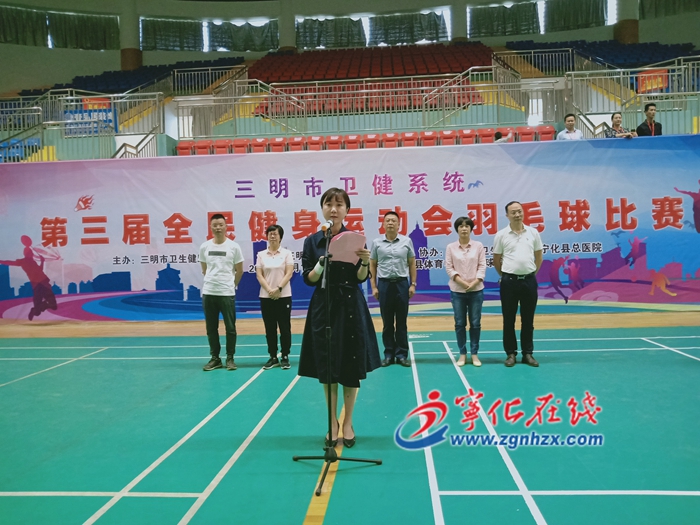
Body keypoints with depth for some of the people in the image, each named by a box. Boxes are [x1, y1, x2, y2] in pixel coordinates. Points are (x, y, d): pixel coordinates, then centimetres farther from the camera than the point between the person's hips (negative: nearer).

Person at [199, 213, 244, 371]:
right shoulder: (204, 247, 5)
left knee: (230, 327, 2)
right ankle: (215, 358, 19)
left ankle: (230, 358, 13)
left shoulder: (234, 246, -2)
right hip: (208, 293, 3)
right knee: (211, 328, 8)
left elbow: (239, 270, 7)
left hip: (227, 293, -2)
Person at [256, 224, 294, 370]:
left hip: (284, 296, -2)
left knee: (285, 327, 1)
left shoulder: (286, 253, 1)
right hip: (266, 297, 2)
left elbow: (289, 273, -6)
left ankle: (285, 357, 8)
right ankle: (273, 357, 14)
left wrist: (278, 288, -17)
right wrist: (269, 290, -13)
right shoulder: (261, 254, 7)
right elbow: (259, 275, 1)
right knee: (270, 328, 6)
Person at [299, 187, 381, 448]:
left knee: (351, 367, 5)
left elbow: (361, 278, -3)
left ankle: (348, 423, 20)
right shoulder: (312, 241, 2)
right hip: (323, 307, 1)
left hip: (351, 307, -1)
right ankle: (333, 423, 20)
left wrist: (365, 262, -23)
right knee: (326, 368, 5)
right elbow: (308, 279, 0)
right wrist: (321, 265, -19)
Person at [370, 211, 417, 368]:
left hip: (402, 284, 0)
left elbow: (412, 264, 6)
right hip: (384, 284, 0)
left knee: (401, 321, 5)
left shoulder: (407, 241, 2)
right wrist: (373, 287, 0)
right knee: (387, 322, 6)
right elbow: (372, 265, 5)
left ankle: (402, 354, 12)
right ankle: (389, 354, 15)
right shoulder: (377, 243, 3)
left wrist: (413, 284, 0)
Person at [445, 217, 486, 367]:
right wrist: (463, 283, -14)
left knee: (475, 323, 4)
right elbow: (449, 267, -3)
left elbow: (482, 266, -1)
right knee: (459, 323, 4)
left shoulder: (478, 246, 2)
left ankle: (474, 354, 14)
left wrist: (474, 283, -14)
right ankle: (462, 354, 14)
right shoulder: (450, 247, 1)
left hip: (476, 290, 0)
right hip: (457, 291, 0)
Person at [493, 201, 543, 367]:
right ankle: (511, 353, 14)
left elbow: (539, 256, 14)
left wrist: (532, 273, 12)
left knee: (528, 320, 8)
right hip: (509, 281, -2)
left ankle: (527, 353, 17)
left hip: (529, 281, 2)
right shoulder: (501, 235, -2)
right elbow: (496, 260, 6)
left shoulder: (533, 232, 4)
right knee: (509, 319, 4)